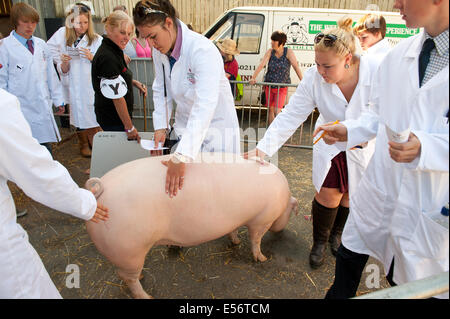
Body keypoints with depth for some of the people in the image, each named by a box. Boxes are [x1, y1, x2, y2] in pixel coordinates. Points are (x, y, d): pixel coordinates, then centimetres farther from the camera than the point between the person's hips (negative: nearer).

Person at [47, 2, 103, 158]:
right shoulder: (64, 39, 4)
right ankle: (83, 144, 31)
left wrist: (92, 58, -17)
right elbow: (63, 72, 8)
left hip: (94, 86, -2)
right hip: (76, 86, 2)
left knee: (95, 116, -2)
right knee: (80, 117, 10)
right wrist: (64, 62, -11)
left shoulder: (97, 40, -1)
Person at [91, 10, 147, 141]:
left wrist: (134, 82, 7)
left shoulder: (114, 50, 7)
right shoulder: (108, 57, -24)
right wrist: (129, 127, -20)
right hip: (114, 121, -10)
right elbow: (117, 97, -24)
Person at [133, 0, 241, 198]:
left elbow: (205, 104, -38)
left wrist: (182, 156, -44)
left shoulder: (203, 50, -28)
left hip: (216, 125, -6)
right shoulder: (159, 51, -4)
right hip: (184, 125, 6)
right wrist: (160, 126, -5)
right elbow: (160, 90, 7)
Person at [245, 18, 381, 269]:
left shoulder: (377, 72, -27)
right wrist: (264, 147, -26)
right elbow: (291, 115, -20)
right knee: (328, 194, -1)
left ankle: (337, 234, 42)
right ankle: (320, 242, 25)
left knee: (350, 195, 12)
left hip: (365, 147, 0)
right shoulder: (314, 78, -23)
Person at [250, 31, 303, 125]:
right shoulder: (270, 52, -2)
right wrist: (253, 78, -23)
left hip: (282, 87, -3)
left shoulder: (288, 52, -9)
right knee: (270, 110, 10)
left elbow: (296, 67, -13)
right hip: (269, 86, 3)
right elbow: (261, 65, -10)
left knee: (277, 111, -12)